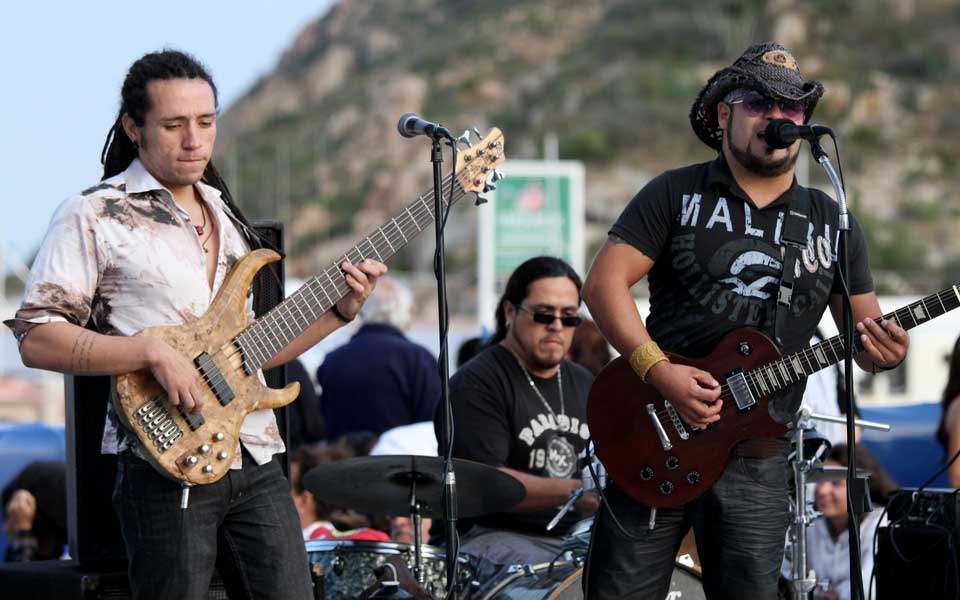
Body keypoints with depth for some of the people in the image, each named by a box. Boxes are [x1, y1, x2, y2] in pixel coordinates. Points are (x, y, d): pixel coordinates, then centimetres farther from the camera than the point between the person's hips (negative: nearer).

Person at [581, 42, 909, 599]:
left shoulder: (832, 224, 11)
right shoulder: (676, 194, 2)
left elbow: (866, 332, 13)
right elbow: (605, 282, -4)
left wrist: (884, 350, -12)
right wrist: (658, 371, -17)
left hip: (757, 462, 2)